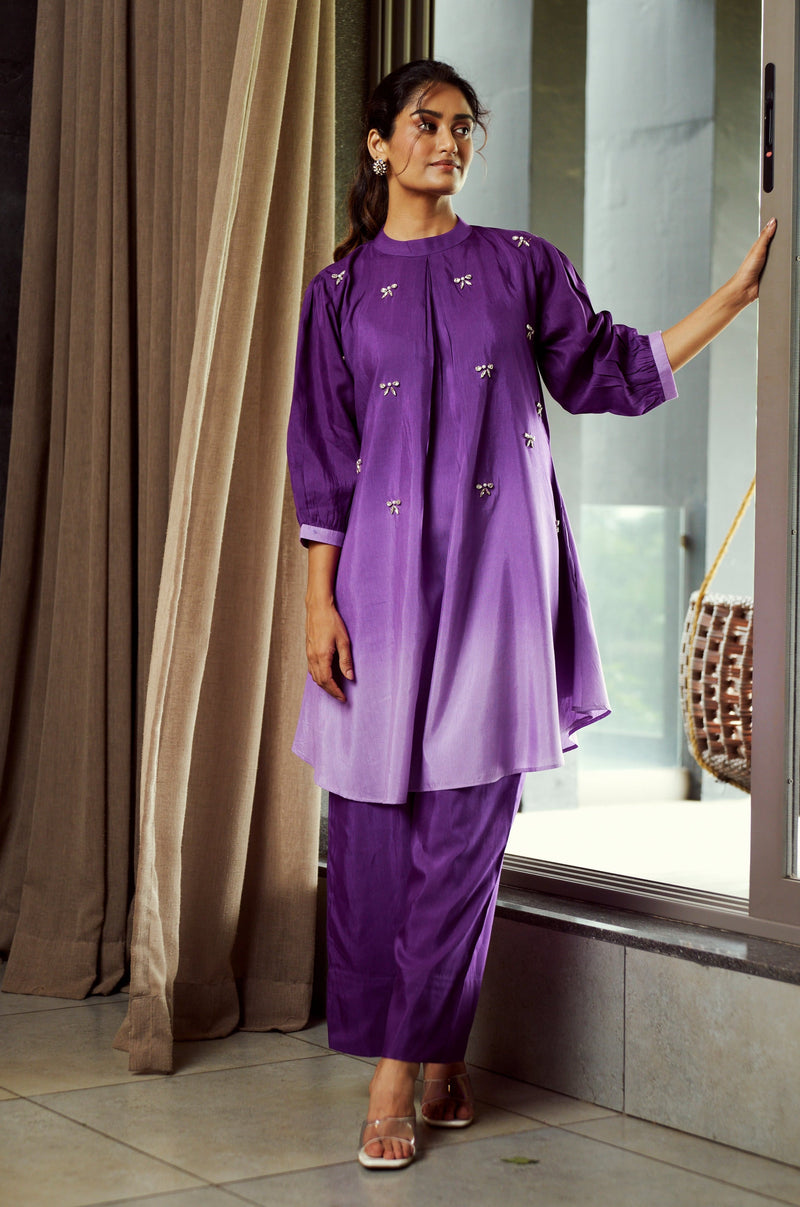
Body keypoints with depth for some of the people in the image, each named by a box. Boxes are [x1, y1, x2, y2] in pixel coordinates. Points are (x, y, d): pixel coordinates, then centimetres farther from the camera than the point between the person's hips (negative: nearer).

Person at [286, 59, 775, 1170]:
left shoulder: (522, 267, 11)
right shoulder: (341, 290, 9)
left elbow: (607, 373, 16)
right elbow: (322, 454, 6)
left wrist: (736, 292, 10)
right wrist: (320, 598, -1)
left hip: (497, 565, 0)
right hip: (388, 567, 0)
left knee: (466, 823, -1)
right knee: (377, 818, -3)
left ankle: (415, 1060, 9)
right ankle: (426, 1059, 8)